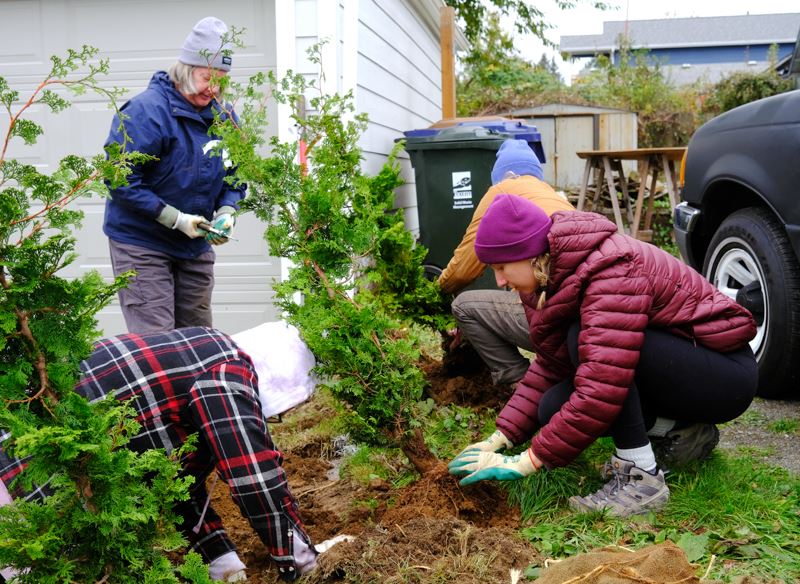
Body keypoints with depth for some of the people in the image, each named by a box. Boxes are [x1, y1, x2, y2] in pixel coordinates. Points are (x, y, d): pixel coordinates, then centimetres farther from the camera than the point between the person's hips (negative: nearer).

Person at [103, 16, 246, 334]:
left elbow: (234, 178, 12)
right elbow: (120, 180, -21)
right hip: (141, 243, -6)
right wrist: (176, 219, -22)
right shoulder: (146, 111, -18)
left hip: (196, 245, 7)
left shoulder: (223, 117, 4)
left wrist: (226, 213, -9)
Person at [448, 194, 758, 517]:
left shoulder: (611, 273, -30)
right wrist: (503, 436, -4)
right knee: (555, 409, -8)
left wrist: (529, 461, -31)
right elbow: (549, 365, 4)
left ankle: (642, 477, -20)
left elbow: (600, 392, -36)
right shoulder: (557, 274, -1)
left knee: (584, 340, -29)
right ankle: (679, 432, 7)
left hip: (726, 374, -9)